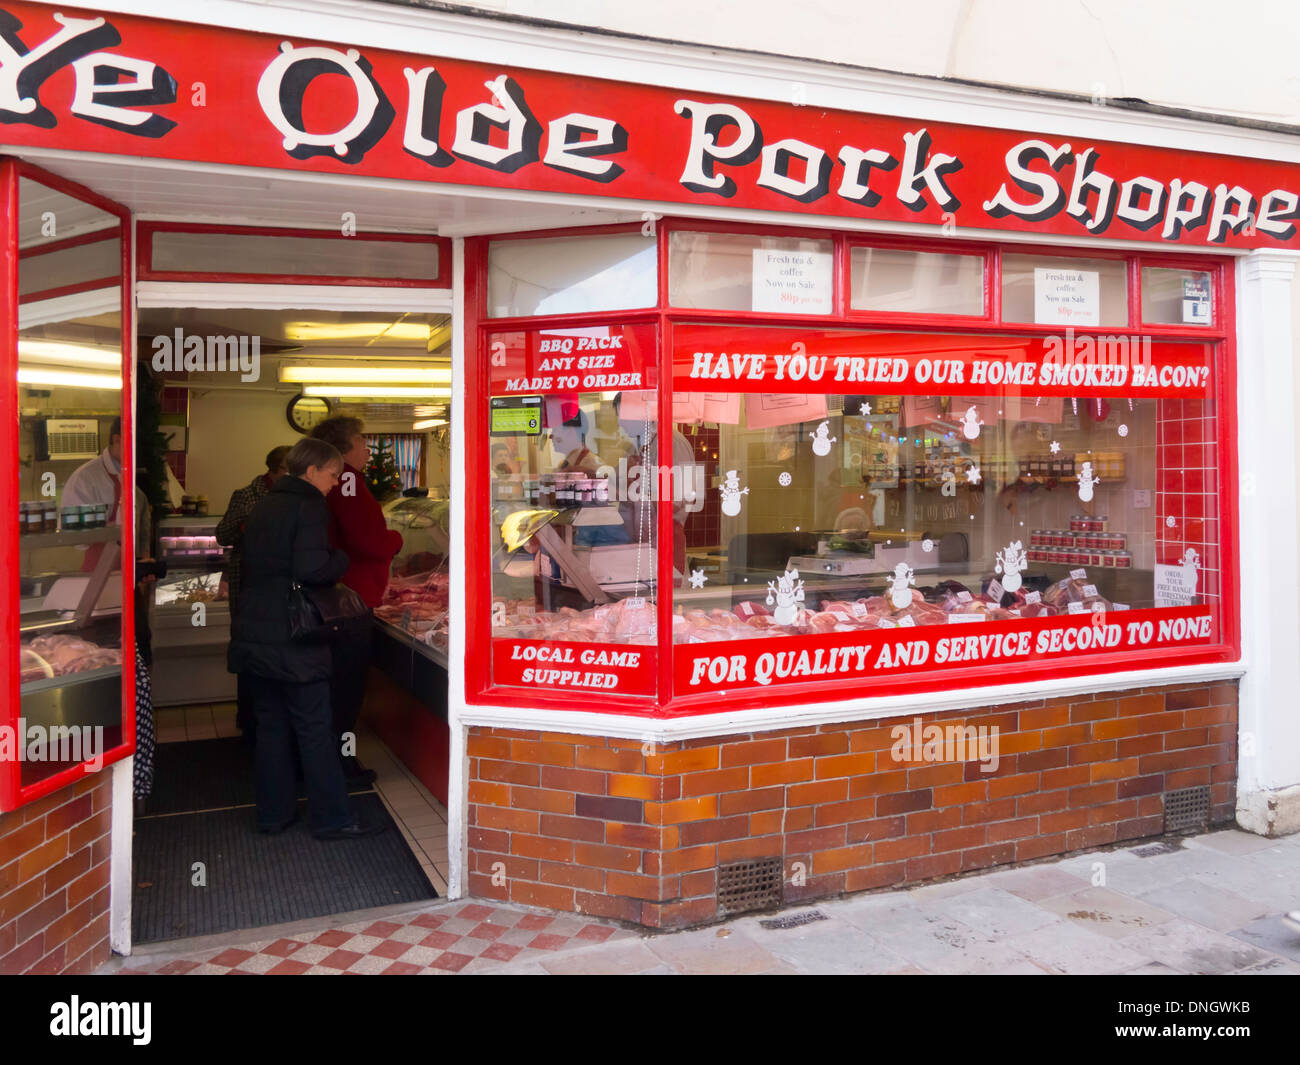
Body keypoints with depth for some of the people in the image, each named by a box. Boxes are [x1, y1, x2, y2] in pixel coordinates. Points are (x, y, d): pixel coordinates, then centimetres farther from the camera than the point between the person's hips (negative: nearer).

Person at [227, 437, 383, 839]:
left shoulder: (262, 507, 15)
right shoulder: (309, 506, -12)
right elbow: (311, 570, -24)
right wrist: (341, 559, -6)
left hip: (253, 635, 8)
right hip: (292, 639, -8)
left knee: (270, 724, 15)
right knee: (315, 729, 0)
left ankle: (274, 813, 23)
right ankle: (332, 818, 7)